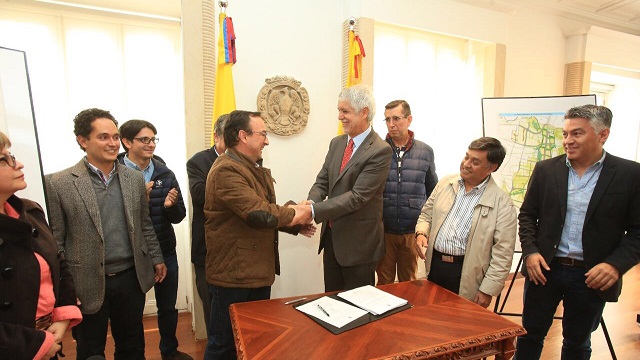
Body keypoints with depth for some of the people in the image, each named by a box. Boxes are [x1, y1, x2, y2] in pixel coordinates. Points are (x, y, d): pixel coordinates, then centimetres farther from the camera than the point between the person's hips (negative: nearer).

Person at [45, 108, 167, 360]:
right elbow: (55, 241, -6)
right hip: (88, 285, -3)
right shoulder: (58, 184, -9)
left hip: (131, 278, 3)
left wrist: (156, 258, 11)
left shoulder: (135, 178, 3)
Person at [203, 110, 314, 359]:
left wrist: (295, 224, 3)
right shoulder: (227, 170, -21)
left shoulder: (255, 168, 14)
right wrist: (292, 213, -12)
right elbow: (260, 214, -29)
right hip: (233, 274, -10)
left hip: (258, 271, 10)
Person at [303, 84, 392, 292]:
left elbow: (358, 196, -23)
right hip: (331, 236, 7)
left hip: (358, 241, -7)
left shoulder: (380, 151, -17)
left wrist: (314, 210, -26)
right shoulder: (337, 143, 7)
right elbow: (322, 181, 7)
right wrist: (311, 202, -15)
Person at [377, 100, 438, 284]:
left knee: (409, 281, 17)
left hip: (412, 231, 2)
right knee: (384, 282, 12)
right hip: (383, 229, -1)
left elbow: (432, 190, 12)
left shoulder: (425, 151, 2)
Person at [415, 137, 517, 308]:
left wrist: (487, 291, -11)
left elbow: (503, 253, -10)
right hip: (434, 266, 4)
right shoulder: (445, 183, 5)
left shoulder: (502, 202, -9)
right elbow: (426, 214, 15)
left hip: (466, 275, -4)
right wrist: (421, 233, -6)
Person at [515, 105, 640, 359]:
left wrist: (616, 265, -18)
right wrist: (530, 251, -8)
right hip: (543, 269, 1)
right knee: (530, 336, 14)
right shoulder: (545, 169, 0)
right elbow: (527, 214, 5)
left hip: (593, 276, -1)